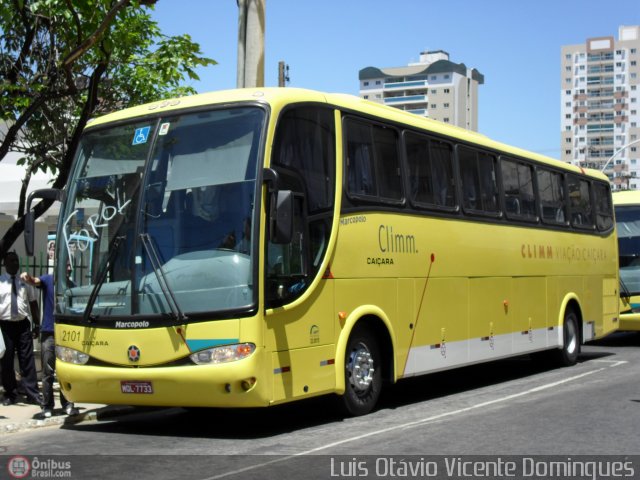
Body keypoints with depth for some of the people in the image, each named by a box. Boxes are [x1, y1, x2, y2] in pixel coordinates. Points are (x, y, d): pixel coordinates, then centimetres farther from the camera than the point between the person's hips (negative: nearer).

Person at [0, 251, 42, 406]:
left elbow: (33, 304, 12)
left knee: (27, 360, 2)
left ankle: (32, 394, 5)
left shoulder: (25, 282, 10)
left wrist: (37, 325, 7)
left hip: (23, 325, 2)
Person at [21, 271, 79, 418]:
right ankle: (47, 406, 8)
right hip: (48, 333, -2)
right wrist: (28, 278, -44)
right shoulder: (47, 280, 0)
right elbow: (35, 281, -21)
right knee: (48, 372, 1)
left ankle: (67, 404, 12)